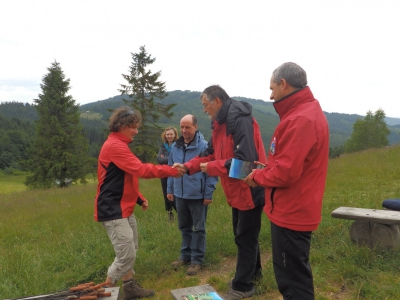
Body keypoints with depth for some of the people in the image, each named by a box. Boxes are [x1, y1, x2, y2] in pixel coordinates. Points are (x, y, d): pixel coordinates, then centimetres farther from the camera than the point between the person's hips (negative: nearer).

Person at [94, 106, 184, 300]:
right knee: (126, 255, -6)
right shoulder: (114, 146, -18)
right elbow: (141, 170, -25)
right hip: (113, 210, -10)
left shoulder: (119, 145, 16)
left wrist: (139, 199, 12)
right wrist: (171, 171, -20)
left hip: (124, 209, 10)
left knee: (129, 252, 16)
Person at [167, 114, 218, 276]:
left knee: (198, 229, 8)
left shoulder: (204, 146, -14)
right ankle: (185, 255, 33)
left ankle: (197, 259, 21)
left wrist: (208, 194, -14)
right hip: (180, 195, 6)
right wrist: (170, 189, 10)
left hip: (198, 195, -5)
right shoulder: (175, 147, 5)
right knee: (184, 227, 18)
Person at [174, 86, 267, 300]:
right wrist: (188, 167, -2)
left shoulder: (240, 120, -22)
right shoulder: (221, 124, 10)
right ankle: (253, 272, 41)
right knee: (243, 235, 22)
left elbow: (244, 160, -30)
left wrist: (211, 168, -21)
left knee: (245, 237, 3)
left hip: (249, 189, -10)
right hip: (237, 191, 10)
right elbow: (211, 154, 13)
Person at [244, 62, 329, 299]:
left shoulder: (300, 119, -23)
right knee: (295, 276, 23)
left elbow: (285, 173, -27)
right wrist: (266, 169, 9)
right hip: (296, 211, 10)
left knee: (293, 281, 4)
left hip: (291, 213, -10)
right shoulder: (308, 112, 12)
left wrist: (257, 177, -9)